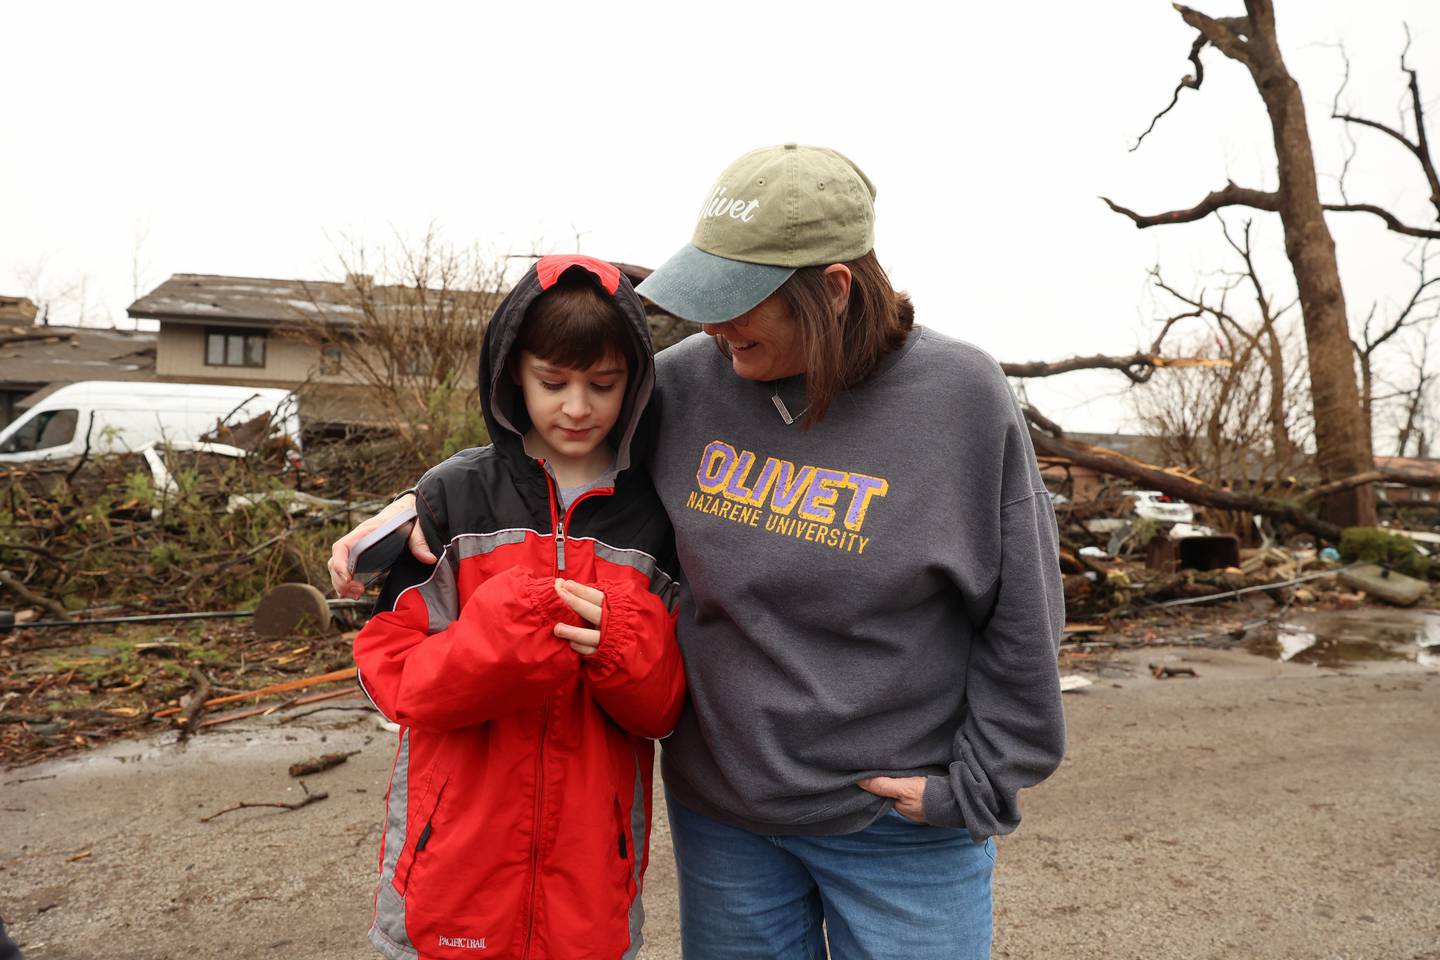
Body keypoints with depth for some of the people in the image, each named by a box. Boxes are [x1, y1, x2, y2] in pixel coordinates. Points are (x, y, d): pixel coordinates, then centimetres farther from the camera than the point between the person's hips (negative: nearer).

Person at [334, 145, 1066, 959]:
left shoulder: (961, 396, -14)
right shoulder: (688, 380, -8)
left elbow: (1022, 618, -7)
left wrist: (977, 785, -6)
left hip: (903, 826, -2)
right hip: (722, 808, 3)